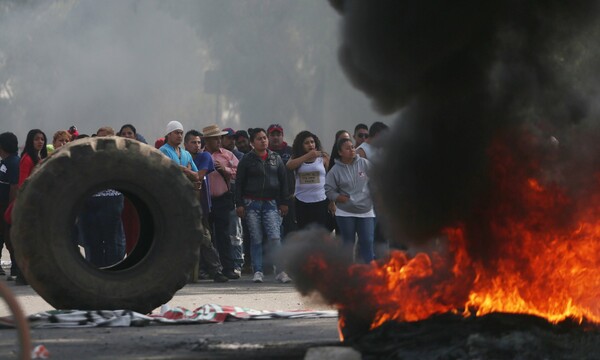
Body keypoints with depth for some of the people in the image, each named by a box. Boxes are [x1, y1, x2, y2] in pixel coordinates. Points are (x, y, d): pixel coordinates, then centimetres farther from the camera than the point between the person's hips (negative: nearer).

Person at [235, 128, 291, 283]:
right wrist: (239, 204, -4)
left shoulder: (276, 159, 9)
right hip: (252, 203, -1)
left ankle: (281, 271, -12)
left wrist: (284, 202, 7)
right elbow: (239, 183, 3)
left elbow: (283, 181, 12)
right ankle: (258, 271, 8)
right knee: (256, 239, 2)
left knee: (275, 237, -11)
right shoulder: (247, 160, 3)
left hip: (271, 203, 1)